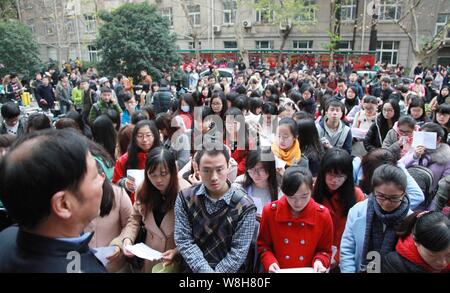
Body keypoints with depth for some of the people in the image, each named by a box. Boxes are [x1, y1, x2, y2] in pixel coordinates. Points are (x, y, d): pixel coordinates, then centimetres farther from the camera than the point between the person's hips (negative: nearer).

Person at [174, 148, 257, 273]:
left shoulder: (245, 206, -10)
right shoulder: (185, 198, -3)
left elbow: (238, 252, -10)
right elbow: (184, 241, -5)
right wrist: (206, 270, -13)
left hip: (228, 270, -1)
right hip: (192, 269, 1)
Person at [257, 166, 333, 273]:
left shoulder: (323, 215, -6)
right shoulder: (270, 211, -8)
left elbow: (325, 250, 6)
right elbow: (263, 245, 4)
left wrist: (320, 261, -11)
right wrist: (270, 262, -11)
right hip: (279, 271, 0)